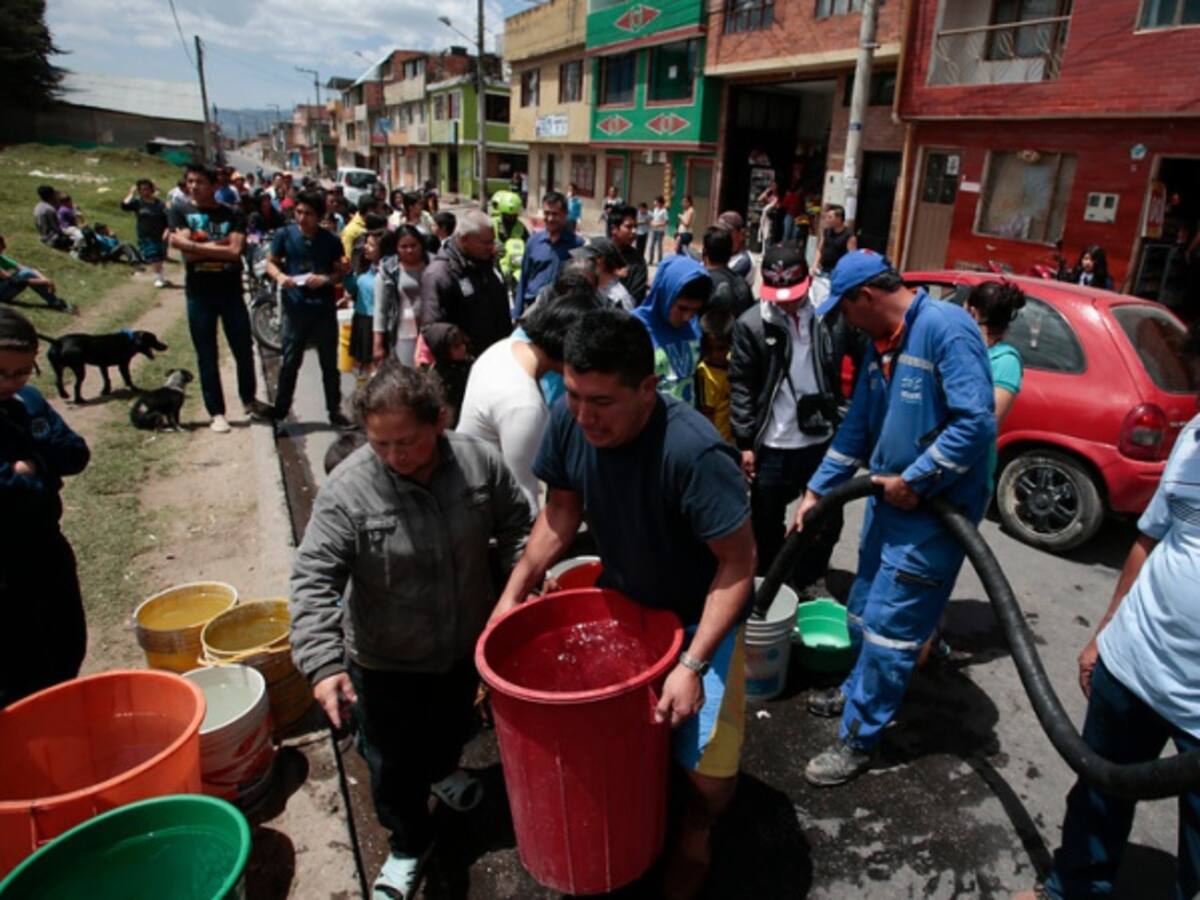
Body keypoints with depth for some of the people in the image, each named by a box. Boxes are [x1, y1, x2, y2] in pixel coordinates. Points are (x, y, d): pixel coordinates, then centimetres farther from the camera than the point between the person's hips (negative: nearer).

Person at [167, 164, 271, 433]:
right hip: (199, 292, 0)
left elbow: (236, 251, -13)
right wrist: (219, 245, -10)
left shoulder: (232, 214, 2)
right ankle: (216, 413, 14)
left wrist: (198, 245, -13)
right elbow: (187, 252, -10)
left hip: (231, 290, 0)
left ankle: (249, 399, 30)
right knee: (206, 356, 5)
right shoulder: (179, 211, 3)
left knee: (244, 350, 8)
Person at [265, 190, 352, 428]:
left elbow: (341, 272, 4)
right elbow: (271, 263, 7)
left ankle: (334, 410, 19)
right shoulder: (285, 235, -1)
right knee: (289, 362, 6)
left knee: (329, 364, 8)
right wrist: (280, 276, -14)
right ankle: (280, 408, 18)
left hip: (324, 309, 0)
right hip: (295, 308, 0)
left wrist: (325, 279, -16)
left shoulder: (330, 240, -1)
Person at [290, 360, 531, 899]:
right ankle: (408, 843, 45)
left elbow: (515, 525, -1)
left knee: (455, 724, 31)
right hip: (386, 662, -3)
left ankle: (442, 771, 66)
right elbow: (312, 581, -25)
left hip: (465, 645, 3)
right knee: (394, 763, 14)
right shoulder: (346, 491, -26)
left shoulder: (478, 461, -17)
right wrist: (323, 663, -33)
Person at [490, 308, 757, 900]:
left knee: (707, 765, -8)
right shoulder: (569, 420, -19)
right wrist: (514, 593, -4)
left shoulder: (693, 453, -36)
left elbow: (738, 562, -27)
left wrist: (692, 663, -30)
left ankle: (694, 829, 28)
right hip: (620, 598, 5)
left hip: (699, 613, -4)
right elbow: (562, 509, -2)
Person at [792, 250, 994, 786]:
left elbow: (977, 422, -28)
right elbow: (857, 428, 14)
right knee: (864, 610, 21)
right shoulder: (881, 343, 7)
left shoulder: (946, 327, -21)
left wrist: (913, 482, -20)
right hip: (889, 499, 9)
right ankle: (860, 690, 43)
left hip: (935, 508, -9)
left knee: (889, 624, -1)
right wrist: (815, 491, 13)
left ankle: (859, 738, 13)